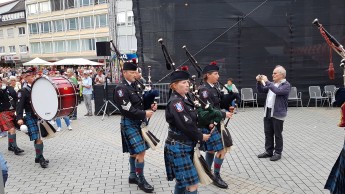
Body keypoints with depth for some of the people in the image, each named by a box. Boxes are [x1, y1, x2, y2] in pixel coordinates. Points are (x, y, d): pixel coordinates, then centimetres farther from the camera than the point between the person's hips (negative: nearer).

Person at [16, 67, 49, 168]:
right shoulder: (23, 91, -6)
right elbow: (19, 106, -12)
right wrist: (19, 118, -23)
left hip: (41, 116, 5)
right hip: (31, 118, -5)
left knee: (39, 138, 12)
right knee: (38, 139, -9)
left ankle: (39, 157, 25)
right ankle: (41, 158, 4)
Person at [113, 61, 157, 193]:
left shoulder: (135, 86, 10)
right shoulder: (121, 88, -15)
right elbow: (127, 110, -22)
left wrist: (150, 106, -2)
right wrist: (144, 114, -20)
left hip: (138, 122, 8)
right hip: (130, 123, -8)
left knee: (135, 152, 16)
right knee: (141, 152, -9)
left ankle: (133, 176, 30)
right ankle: (141, 180, 6)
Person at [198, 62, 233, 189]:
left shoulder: (214, 88, 10)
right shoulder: (204, 90, -18)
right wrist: (224, 115, -17)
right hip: (209, 124, -9)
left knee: (211, 150, 17)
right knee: (221, 150, -5)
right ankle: (216, 177, 10)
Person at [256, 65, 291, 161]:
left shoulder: (286, 85, -8)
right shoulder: (271, 84, 13)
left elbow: (277, 91, -26)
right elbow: (261, 90, 17)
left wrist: (266, 82, -24)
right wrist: (259, 82, -1)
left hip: (278, 114, -7)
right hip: (267, 112, 7)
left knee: (277, 134, 4)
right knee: (268, 133, 12)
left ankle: (278, 153, 16)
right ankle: (268, 151, 23)